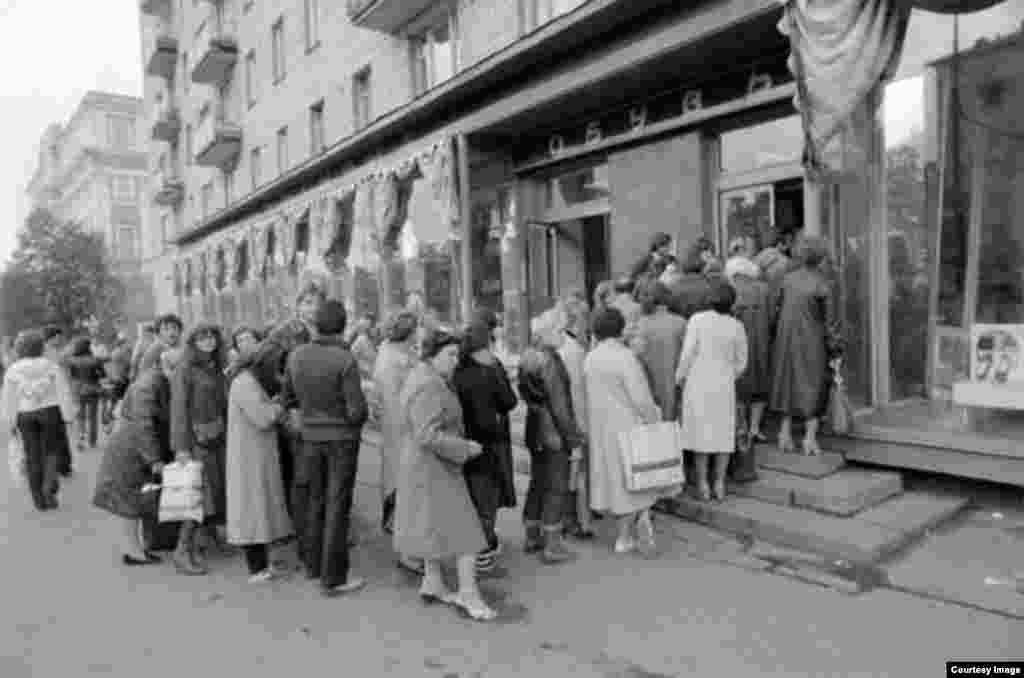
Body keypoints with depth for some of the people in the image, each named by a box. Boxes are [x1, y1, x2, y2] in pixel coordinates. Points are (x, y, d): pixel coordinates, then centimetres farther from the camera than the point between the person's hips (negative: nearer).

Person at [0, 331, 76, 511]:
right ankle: (49, 486, -13)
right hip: (50, 412, -1)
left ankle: (39, 499, 12)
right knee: (51, 452, 11)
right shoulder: (51, 366, -3)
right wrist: (68, 414, -2)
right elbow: (63, 392, -6)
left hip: (25, 416, 1)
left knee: (33, 456, 9)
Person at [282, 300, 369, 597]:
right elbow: (357, 410, -20)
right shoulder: (345, 359, -20)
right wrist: (359, 416, 2)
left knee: (313, 501, 18)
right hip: (342, 438, -5)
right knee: (337, 507, 3)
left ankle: (313, 564, 33)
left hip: (311, 436, 5)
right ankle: (332, 578, 11)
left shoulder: (296, 355, -4)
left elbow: (287, 396, 8)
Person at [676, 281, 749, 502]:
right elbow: (741, 363, 4)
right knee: (722, 432, 11)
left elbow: (687, 354, -12)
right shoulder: (737, 327, -3)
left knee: (700, 432, 5)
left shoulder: (697, 319, -11)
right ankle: (719, 484, 13)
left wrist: (678, 379, 1)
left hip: (698, 383, -1)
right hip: (724, 386, 2)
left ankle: (703, 485, 8)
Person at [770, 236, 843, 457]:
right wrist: (835, 352, -2)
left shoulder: (787, 279, -3)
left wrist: (779, 340, 14)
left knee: (789, 385, 16)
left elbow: (778, 309, 2)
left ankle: (785, 433, 13)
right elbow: (830, 322, -10)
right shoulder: (824, 285, -14)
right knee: (813, 389, 9)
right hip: (813, 344, -3)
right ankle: (810, 438, 7)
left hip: (787, 341, 3)